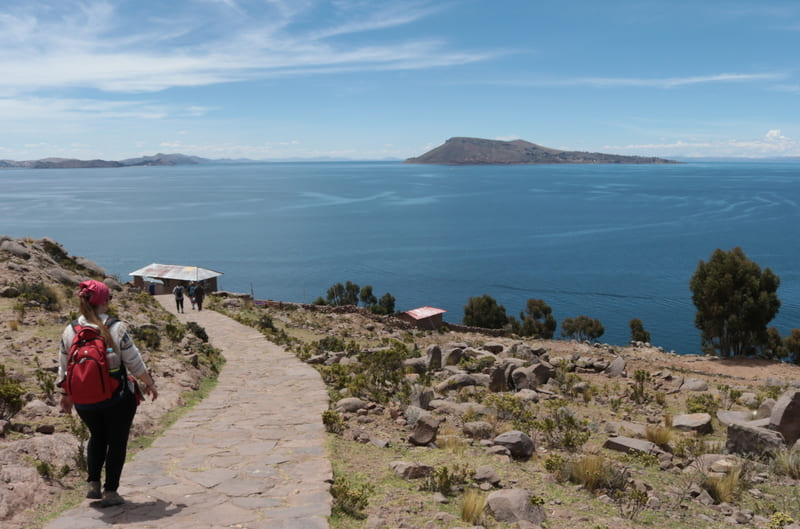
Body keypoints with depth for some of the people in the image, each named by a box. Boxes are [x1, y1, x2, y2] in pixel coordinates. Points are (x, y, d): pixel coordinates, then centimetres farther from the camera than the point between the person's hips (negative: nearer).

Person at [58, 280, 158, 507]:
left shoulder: (70, 332, -4)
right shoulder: (116, 328, -14)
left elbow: (64, 369, 5)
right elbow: (134, 362, -9)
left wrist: (65, 395, 19)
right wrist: (149, 384, 6)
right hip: (117, 399, -4)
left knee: (97, 437, 26)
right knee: (117, 442, 11)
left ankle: (93, 484, 22)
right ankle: (110, 492, 15)